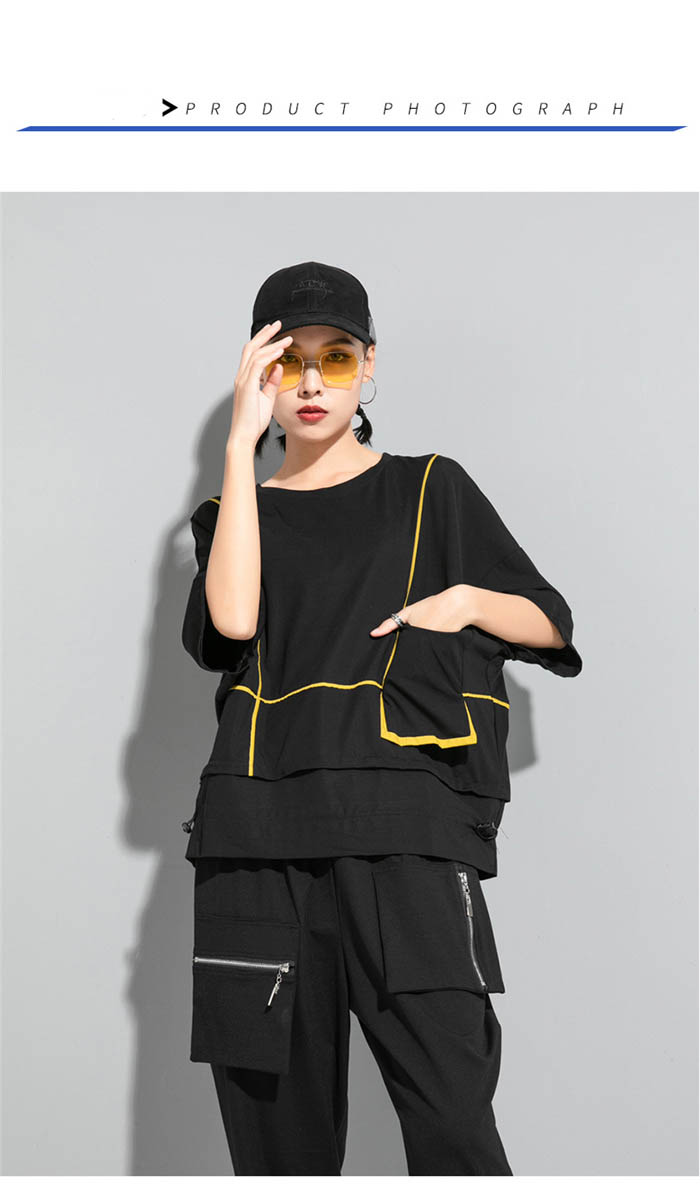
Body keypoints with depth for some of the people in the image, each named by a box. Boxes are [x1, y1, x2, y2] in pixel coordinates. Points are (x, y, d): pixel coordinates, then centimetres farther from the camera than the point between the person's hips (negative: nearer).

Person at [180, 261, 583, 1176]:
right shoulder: (237, 511, 18)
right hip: (260, 833, 2)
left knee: (452, 1118, -9)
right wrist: (242, 440, -2)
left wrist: (468, 600, -3)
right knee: (277, 1119, 4)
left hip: (407, 831, -1)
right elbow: (231, 619, -5)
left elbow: (553, 626, 18)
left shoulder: (433, 489, 16)